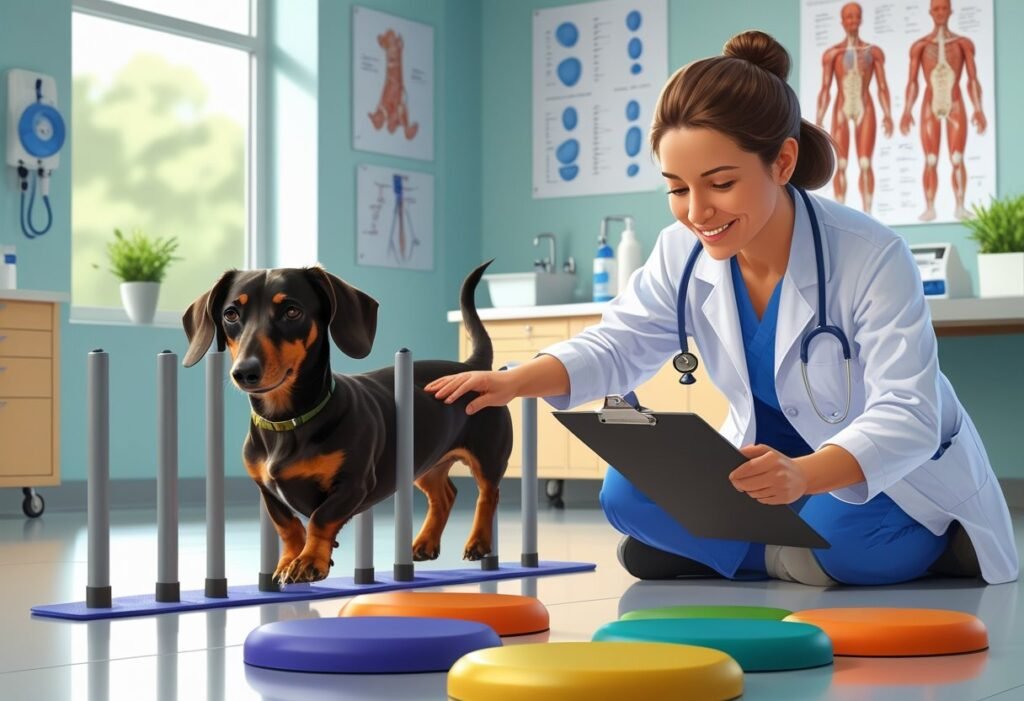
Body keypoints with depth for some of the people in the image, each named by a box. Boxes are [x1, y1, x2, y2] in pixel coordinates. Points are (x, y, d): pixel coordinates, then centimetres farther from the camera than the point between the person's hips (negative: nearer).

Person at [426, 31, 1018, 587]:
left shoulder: (872, 257, -27)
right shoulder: (682, 255, -11)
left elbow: (908, 416, -34)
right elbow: (616, 348, 1)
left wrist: (805, 474, -55)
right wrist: (515, 382, -21)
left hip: (901, 481, -5)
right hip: (772, 462, 5)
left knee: (850, 544, -36)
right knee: (629, 493, -15)